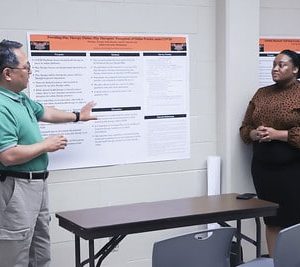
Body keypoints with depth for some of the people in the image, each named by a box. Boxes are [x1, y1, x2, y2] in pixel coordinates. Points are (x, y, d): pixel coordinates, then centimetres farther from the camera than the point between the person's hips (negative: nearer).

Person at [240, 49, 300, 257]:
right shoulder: (261, 94, 13)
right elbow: (245, 128, 13)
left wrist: (278, 134, -18)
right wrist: (255, 134, -7)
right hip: (263, 167, 5)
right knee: (272, 220, 9)